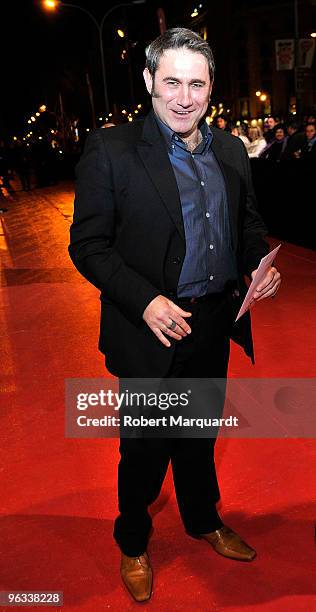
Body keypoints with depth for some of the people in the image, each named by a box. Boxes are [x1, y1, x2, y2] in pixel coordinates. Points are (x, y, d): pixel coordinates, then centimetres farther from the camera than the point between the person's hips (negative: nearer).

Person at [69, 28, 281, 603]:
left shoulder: (230, 150, 4)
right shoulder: (110, 150, -13)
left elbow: (248, 221, 14)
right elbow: (88, 244, -13)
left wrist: (261, 262, -7)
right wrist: (144, 301, -24)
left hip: (217, 324, 5)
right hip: (153, 330, -5)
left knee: (200, 434, 24)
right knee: (146, 447, 13)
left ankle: (203, 520, 50)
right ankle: (132, 544, 40)